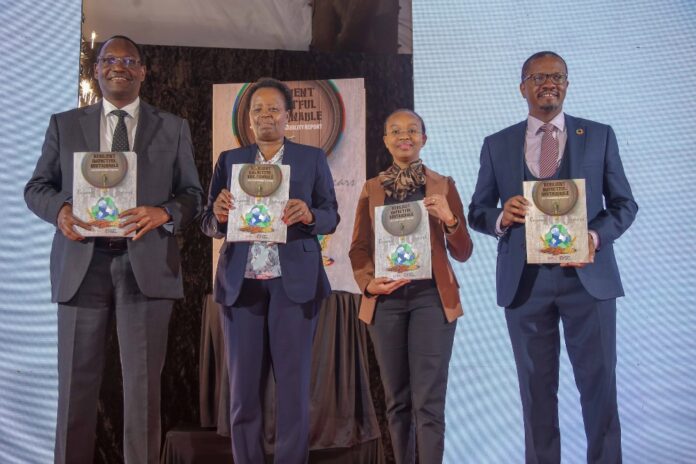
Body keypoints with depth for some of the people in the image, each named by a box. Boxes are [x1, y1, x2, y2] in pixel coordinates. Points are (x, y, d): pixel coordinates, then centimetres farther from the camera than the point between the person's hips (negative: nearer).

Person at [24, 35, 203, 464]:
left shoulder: (173, 128, 11)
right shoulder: (64, 125, 13)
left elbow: (193, 194, 8)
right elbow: (36, 187, 11)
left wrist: (164, 212, -14)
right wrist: (60, 210, -12)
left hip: (146, 263, -1)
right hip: (83, 262, 1)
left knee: (143, 384, 3)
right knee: (77, 381, 6)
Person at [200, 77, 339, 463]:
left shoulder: (312, 159, 8)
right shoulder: (229, 160, 11)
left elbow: (332, 217, 4)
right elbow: (208, 224, 8)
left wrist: (308, 214, -17)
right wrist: (220, 214, -15)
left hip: (294, 283, -1)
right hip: (240, 283, 2)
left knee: (293, 385, 2)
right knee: (243, 386, 5)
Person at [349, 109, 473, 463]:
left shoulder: (443, 185, 7)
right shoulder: (371, 189, 11)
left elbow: (463, 253, 4)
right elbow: (359, 248, 9)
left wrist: (449, 218, -15)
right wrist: (368, 282, -10)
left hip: (432, 297, -2)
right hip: (386, 299, 2)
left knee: (428, 400, -7)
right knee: (396, 398, 9)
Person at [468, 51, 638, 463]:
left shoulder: (599, 136, 6)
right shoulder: (498, 145, 8)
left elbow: (624, 203, 6)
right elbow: (477, 211, 10)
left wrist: (596, 236, -14)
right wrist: (501, 217, -13)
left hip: (587, 275, -1)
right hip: (525, 280, 1)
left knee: (599, 383, 3)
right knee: (536, 386, 9)